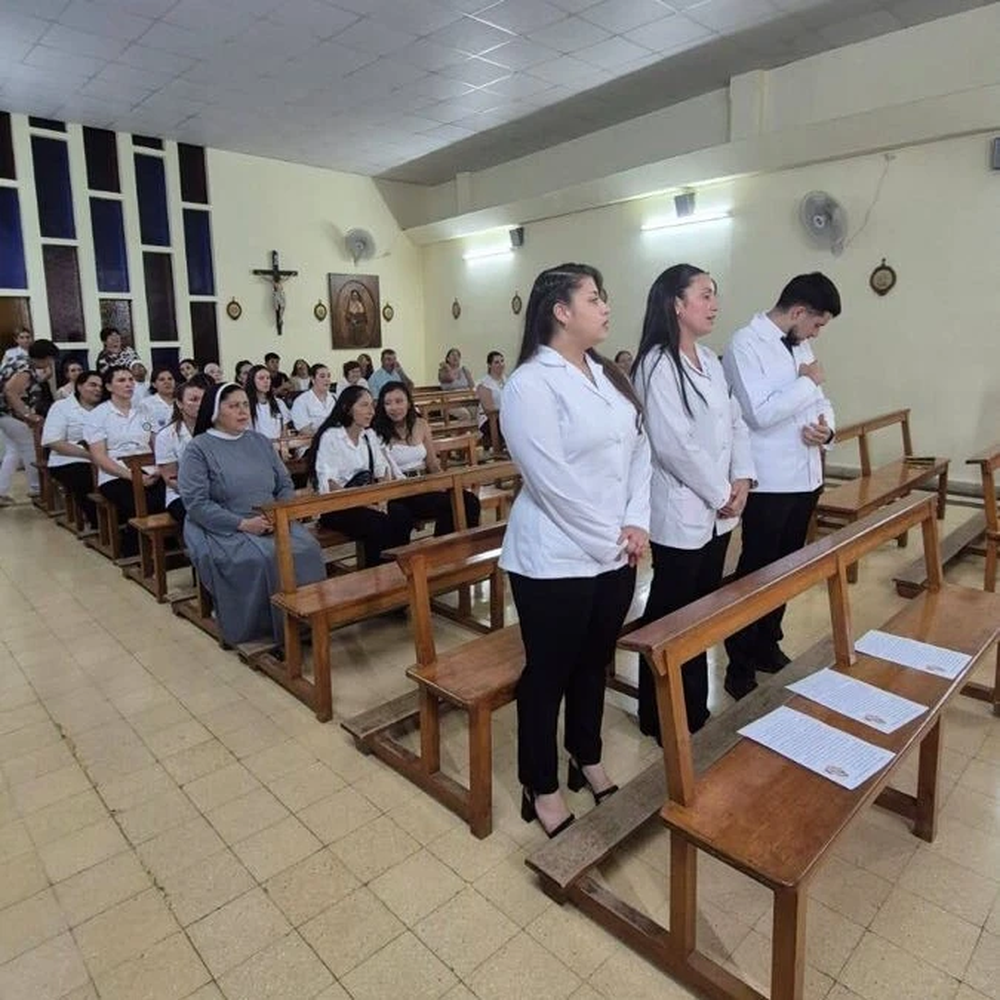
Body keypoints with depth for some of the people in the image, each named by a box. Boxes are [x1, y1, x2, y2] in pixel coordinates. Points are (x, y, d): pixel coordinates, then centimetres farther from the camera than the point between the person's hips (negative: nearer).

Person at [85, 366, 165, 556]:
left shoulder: (142, 412, 18)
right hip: (115, 477, -4)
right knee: (143, 507, -32)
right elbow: (99, 457, -3)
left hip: (148, 474, 4)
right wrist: (132, 476, -16)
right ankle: (132, 553, -9)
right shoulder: (99, 415, 5)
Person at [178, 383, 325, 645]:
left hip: (271, 523, 4)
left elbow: (286, 485, 12)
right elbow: (196, 504, -12)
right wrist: (242, 524, -20)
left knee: (306, 549, -24)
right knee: (261, 559, -32)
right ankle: (264, 628, -14)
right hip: (224, 529, -4)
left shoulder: (261, 442, 14)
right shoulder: (198, 449, -2)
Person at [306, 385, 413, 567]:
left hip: (366, 501, 5)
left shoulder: (370, 435, 13)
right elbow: (328, 483, -17)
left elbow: (382, 471, 7)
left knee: (402, 516, -23)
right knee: (378, 524, -31)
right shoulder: (331, 437, -8)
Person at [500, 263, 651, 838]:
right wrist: (612, 535, -14)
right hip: (556, 558, -7)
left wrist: (637, 524, -4)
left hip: (615, 554, 8)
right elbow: (553, 480, -21)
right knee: (549, 673, 8)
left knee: (595, 663, 21)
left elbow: (639, 450, 8)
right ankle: (542, 788, 28)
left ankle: (588, 761, 42)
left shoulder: (608, 376, 10)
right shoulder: (530, 383, -15)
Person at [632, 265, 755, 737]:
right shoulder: (657, 365, -14)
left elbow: (735, 421, 14)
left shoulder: (710, 361, 13)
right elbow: (673, 445, -21)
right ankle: (663, 719, 22)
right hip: (681, 513, -8)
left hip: (716, 512, 8)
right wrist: (721, 494, -13)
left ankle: (694, 710, 33)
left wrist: (742, 478, -1)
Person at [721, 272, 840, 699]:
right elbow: (759, 412, -23)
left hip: (805, 478, 8)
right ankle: (739, 666, 16)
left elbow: (821, 402, 17)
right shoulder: (745, 343, -12)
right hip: (769, 483, -8)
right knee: (755, 572, 2)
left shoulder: (800, 346, 13)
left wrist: (826, 427, -5)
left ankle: (768, 646, 35)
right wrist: (806, 382, -11)